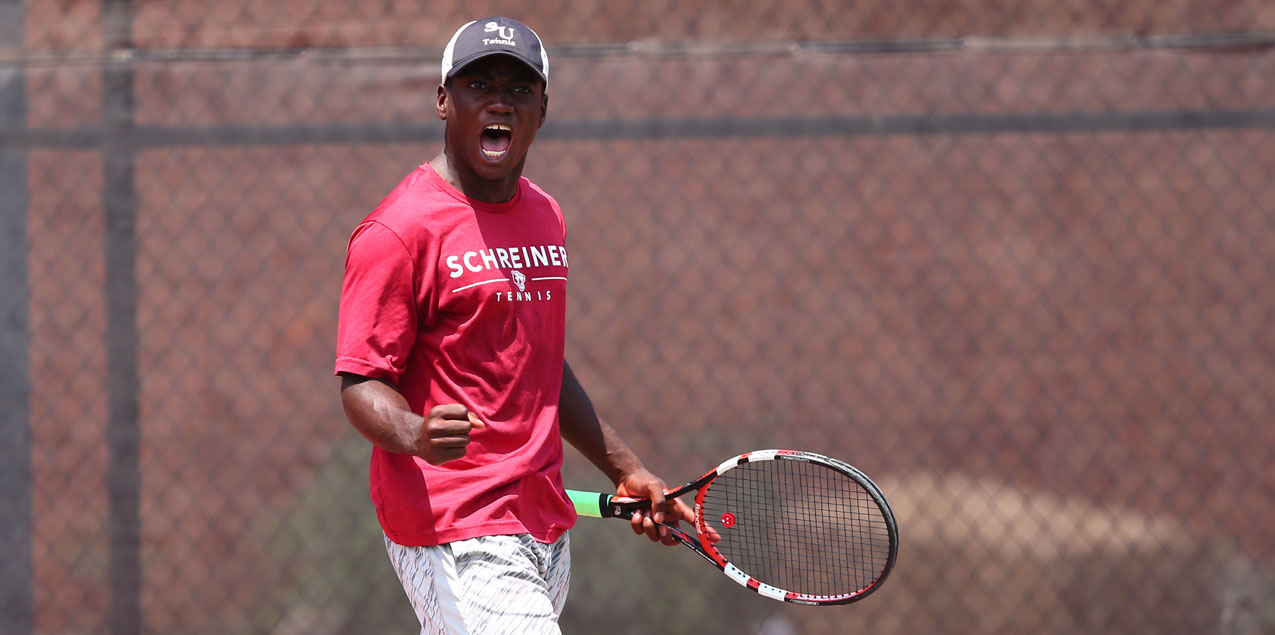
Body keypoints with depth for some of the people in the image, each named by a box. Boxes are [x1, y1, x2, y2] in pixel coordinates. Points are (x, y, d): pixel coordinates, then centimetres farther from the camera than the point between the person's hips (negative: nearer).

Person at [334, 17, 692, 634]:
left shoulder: (545, 217, 15)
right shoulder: (397, 230, -11)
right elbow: (361, 385, -13)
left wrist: (626, 469, 25)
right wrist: (415, 434, -33)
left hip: (545, 530, 8)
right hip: (456, 540, -8)